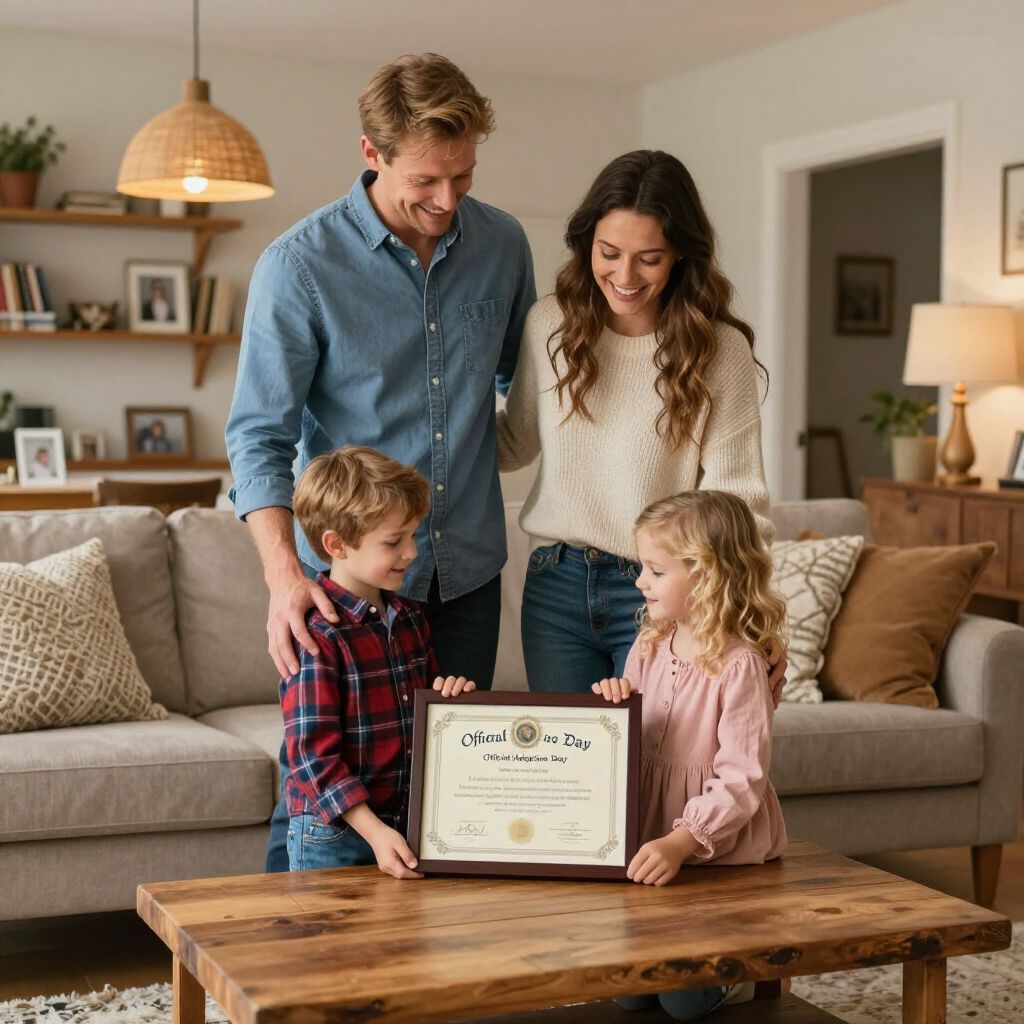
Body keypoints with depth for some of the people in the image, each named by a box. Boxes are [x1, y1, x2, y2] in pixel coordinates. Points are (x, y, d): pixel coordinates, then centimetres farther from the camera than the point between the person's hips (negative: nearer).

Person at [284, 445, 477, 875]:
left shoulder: (410, 619, 8)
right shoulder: (318, 634, -18)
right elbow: (312, 754, -20)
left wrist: (448, 694, -1)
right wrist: (374, 831, -25)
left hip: (406, 825, 7)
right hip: (332, 837, -7)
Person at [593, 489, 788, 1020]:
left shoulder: (738, 666, -19)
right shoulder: (649, 647, 3)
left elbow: (741, 781, -22)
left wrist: (681, 842, -31)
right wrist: (614, 700, -7)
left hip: (720, 852, -6)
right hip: (650, 837, 7)